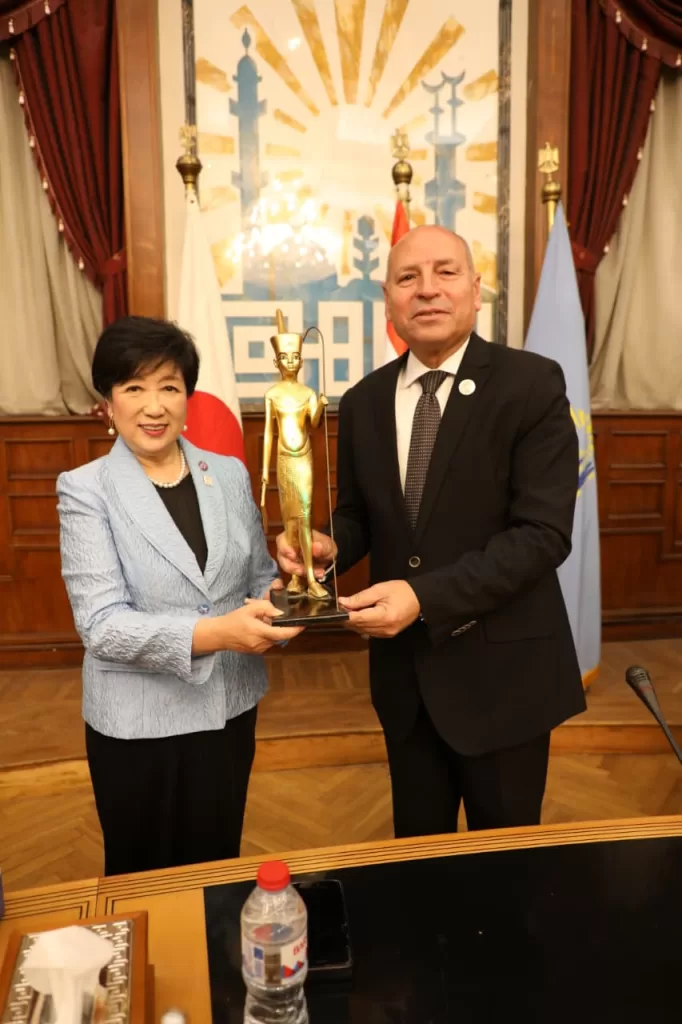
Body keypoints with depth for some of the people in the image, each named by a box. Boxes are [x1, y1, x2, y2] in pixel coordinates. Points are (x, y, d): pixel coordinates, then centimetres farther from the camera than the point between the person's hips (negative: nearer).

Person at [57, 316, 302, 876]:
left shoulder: (230, 474, 0)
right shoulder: (86, 489, -11)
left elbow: (260, 578, 5)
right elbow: (102, 625, -19)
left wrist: (278, 604, -18)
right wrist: (215, 633, -32)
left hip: (230, 709, 3)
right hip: (138, 723, -3)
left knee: (218, 867, 23)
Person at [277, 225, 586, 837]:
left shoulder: (532, 385, -12)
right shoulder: (363, 403, 2)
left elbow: (543, 533, -19)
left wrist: (426, 596, -27)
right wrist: (325, 548, -14)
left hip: (501, 670, -4)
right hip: (403, 670, 4)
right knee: (417, 844, 24)